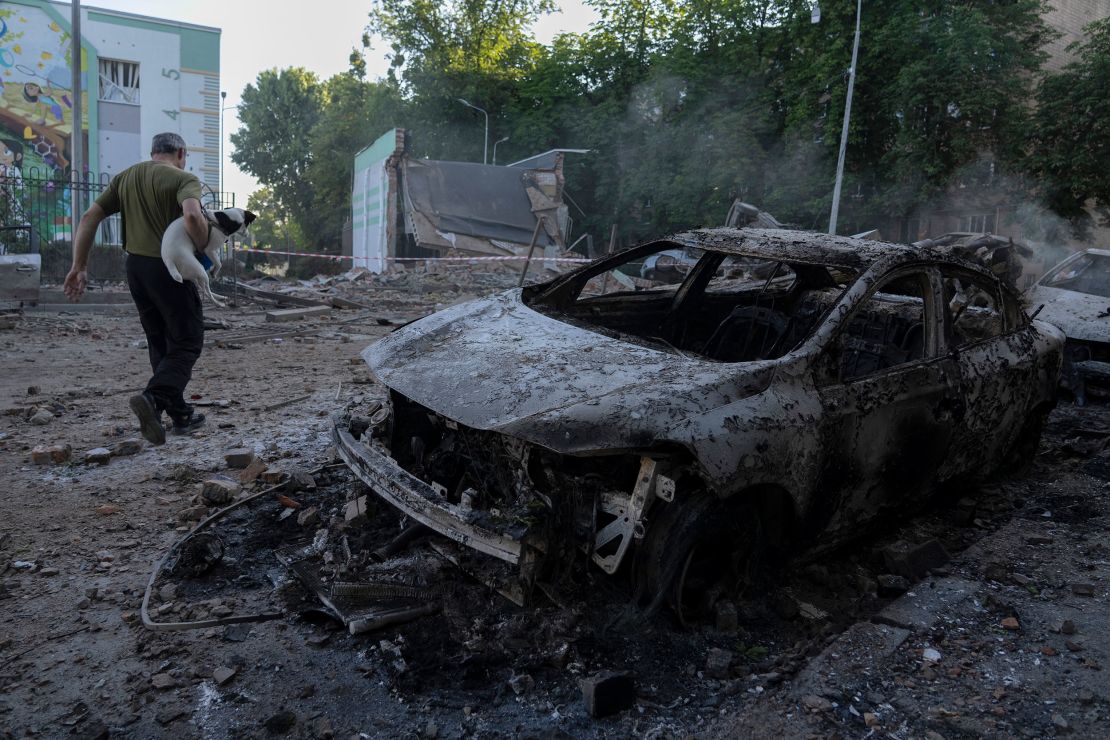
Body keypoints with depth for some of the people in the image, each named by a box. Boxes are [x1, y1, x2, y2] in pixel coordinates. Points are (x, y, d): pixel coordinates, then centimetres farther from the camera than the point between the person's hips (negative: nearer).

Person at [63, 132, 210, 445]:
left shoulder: (125, 177, 12)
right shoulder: (183, 178, -7)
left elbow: (89, 217, 7)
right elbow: (192, 215, -29)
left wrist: (79, 267, 8)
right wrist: (204, 248, -12)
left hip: (135, 267, 7)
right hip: (169, 268, -6)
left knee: (160, 343, 16)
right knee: (187, 343, 1)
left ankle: (180, 414, 20)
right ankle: (153, 398, -23)